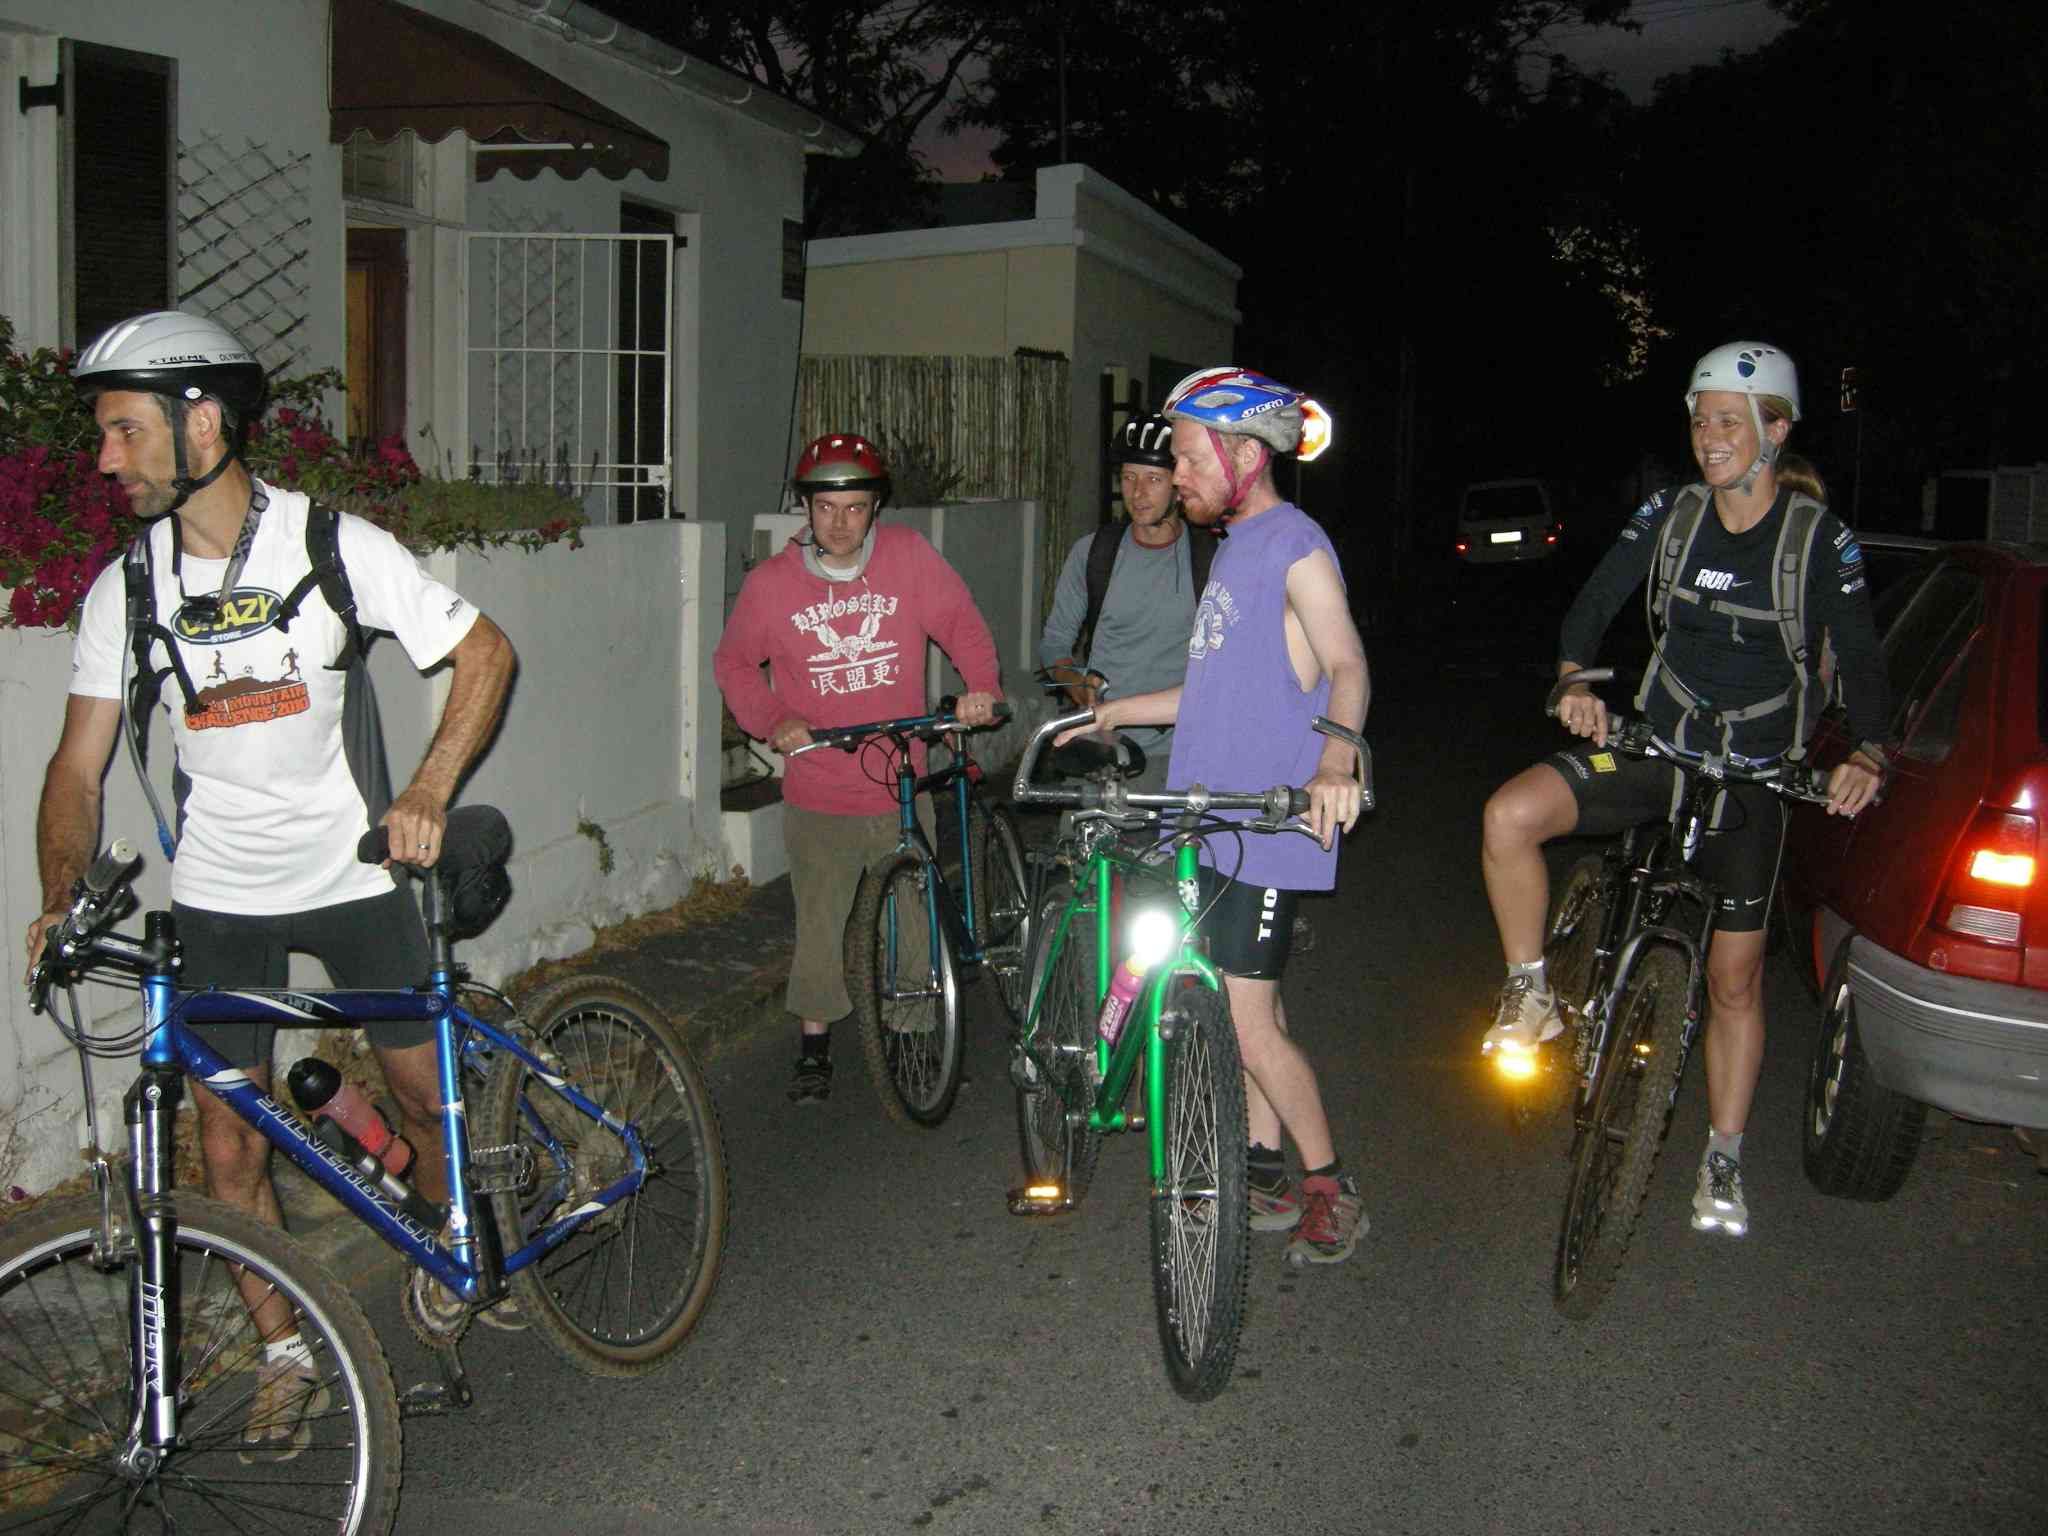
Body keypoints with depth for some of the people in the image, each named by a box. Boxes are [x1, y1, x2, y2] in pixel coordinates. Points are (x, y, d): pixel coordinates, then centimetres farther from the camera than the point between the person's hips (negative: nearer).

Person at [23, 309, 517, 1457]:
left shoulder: (334, 545, -14)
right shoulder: (127, 586, -6)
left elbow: (486, 651, -8)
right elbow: (80, 766, -2)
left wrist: (429, 789, -20)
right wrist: (62, 895, -19)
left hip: (352, 870, -1)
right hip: (219, 898, 2)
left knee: (428, 1094, 9)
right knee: (231, 1147, 2)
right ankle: (289, 1357, 21)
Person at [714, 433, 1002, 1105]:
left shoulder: (908, 556, -3)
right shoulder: (770, 583, -4)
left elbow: (962, 623, 1)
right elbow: (733, 661, 8)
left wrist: (981, 685, -16)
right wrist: (773, 720, -8)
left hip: (901, 792, 1)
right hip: (817, 797, -1)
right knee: (820, 929, 1)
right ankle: (814, 1050, 21)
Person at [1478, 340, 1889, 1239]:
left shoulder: (1820, 537, -8)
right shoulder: (1672, 513, -2)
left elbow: (1861, 658, -9)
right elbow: (1596, 602, -5)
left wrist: (1867, 754, -27)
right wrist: (1575, 680, -26)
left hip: (1752, 769, -1)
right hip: (1654, 742, 2)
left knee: (1734, 978, 7)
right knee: (1510, 815, -27)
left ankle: (1722, 1162, 23)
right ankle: (1530, 996, -7)